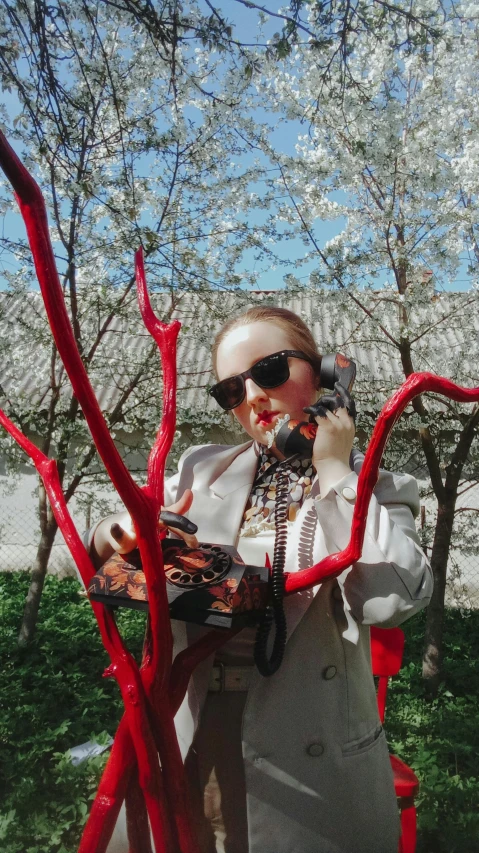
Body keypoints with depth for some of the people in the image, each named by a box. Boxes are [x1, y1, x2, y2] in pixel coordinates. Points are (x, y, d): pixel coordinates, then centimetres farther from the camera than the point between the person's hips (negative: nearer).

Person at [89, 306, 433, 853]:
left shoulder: (378, 490, -5)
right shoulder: (201, 470, 3)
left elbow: (392, 599, -24)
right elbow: (104, 561, 8)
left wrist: (335, 472, -17)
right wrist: (121, 532, -14)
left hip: (306, 755, -2)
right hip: (183, 735, 3)